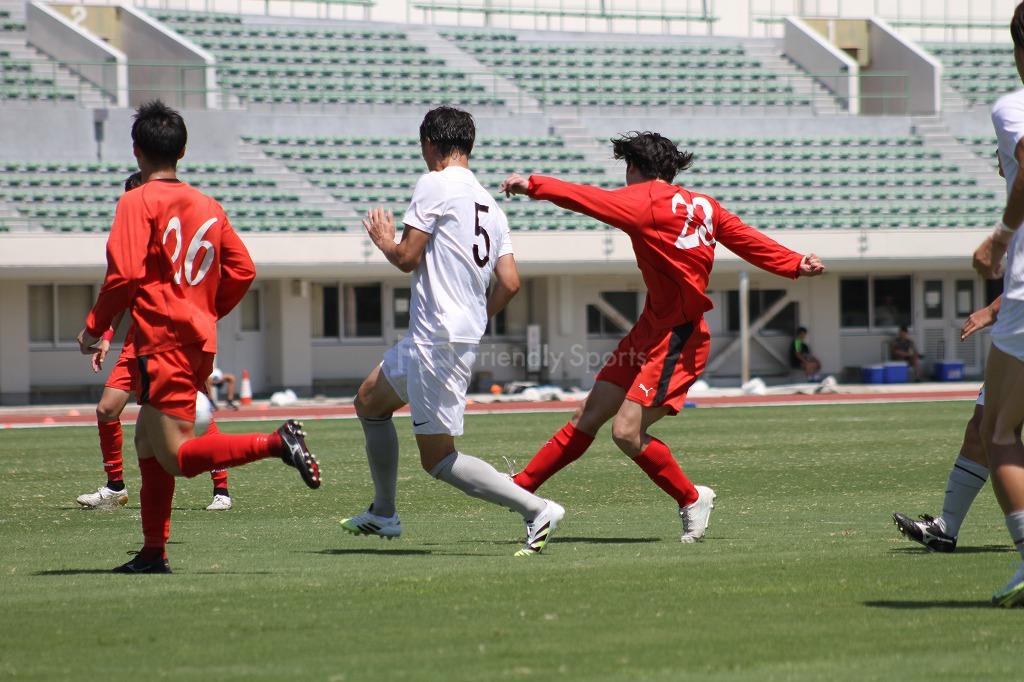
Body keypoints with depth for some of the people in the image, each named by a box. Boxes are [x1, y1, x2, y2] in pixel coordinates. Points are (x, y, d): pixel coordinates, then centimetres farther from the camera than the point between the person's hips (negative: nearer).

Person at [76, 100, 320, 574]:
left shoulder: (138, 202, -8)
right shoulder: (208, 206, 12)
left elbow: (125, 275, -17)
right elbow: (242, 271, 12)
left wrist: (94, 328, -4)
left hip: (163, 342, -8)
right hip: (199, 339, 8)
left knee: (177, 456, -11)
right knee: (147, 441, 17)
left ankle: (276, 443, -25)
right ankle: (153, 552, 16)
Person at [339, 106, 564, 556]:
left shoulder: (436, 186, -10)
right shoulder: (489, 204, 13)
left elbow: (406, 258, -13)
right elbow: (509, 282, 8)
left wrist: (383, 240, 9)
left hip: (438, 341, -9)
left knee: (438, 458, -6)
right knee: (369, 401, 25)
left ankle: (537, 509, -14)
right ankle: (383, 515, 31)